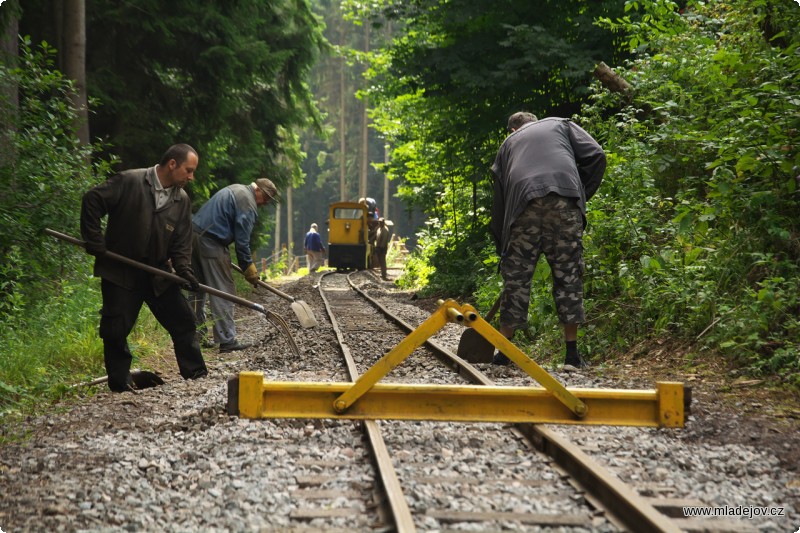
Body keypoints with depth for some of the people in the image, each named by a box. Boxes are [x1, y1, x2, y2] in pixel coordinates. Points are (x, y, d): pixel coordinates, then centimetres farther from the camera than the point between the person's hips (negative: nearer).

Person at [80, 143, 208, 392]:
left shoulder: (182, 200, 3)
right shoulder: (129, 182, -14)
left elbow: (182, 242, 4)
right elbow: (92, 201, -12)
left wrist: (184, 269, -13)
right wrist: (95, 242, -13)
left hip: (158, 273, 5)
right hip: (119, 271, -5)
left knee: (183, 320, 4)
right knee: (115, 329, -2)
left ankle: (196, 373, 15)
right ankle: (121, 383, 11)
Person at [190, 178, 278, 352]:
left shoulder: (234, 190, 20)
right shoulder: (248, 203, -10)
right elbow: (242, 239, -12)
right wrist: (248, 267, -5)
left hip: (194, 234, 10)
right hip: (211, 241, -10)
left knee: (198, 288, 15)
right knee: (224, 291, -7)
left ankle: (197, 335, 19)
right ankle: (227, 340, -9)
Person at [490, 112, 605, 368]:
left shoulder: (508, 143, 31)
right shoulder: (561, 124, 30)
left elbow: (499, 200, 28)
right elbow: (595, 156, 12)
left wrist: (502, 249, 31)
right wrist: (582, 195, 20)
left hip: (524, 206, 1)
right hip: (565, 203, 0)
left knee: (516, 277, 9)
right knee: (568, 275, 7)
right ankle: (572, 352, 9)